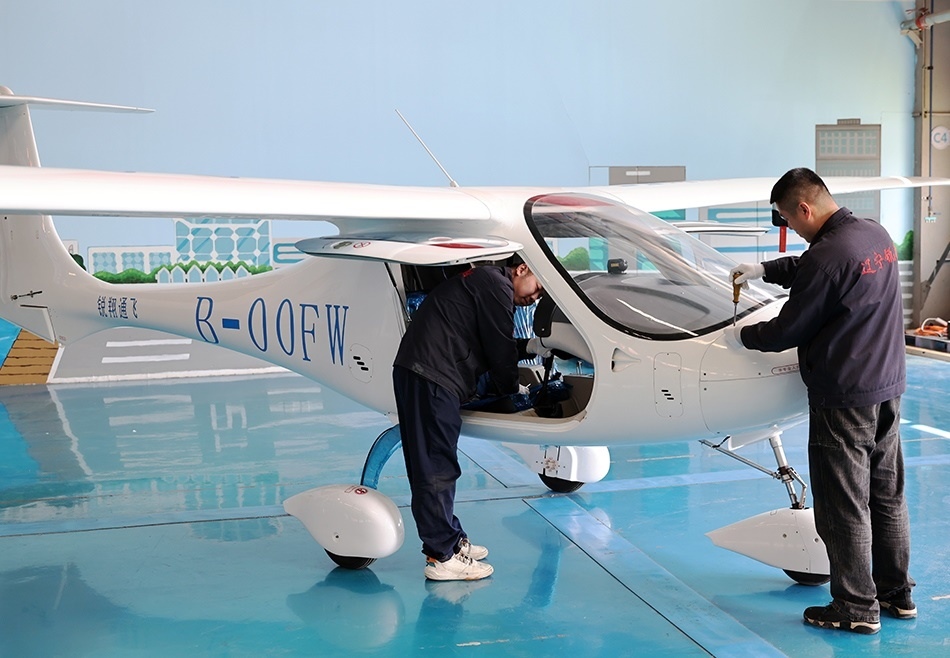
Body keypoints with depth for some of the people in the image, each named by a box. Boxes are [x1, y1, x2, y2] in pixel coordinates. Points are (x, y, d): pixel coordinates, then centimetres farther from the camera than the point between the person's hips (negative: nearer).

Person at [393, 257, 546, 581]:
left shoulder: (479, 281, 26)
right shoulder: (496, 284, -6)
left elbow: (486, 344, 29)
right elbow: (499, 350, -6)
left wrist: (531, 345, 29)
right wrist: (513, 387, 9)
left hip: (413, 372, 11)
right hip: (432, 380, -11)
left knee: (430, 466, 15)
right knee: (437, 469, -6)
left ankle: (452, 540, 25)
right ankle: (442, 557, -2)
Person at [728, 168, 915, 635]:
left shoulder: (828, 254, -21)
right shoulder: (876, 235, 7)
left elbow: (788, 330, -14)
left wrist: (741, 336, 2)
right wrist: (762, 270, 23)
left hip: (844, 399, -9)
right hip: (887, 389, 9)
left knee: (844, 505, 2)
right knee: (887, 496, 18)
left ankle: (856, 608, 11)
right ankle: (896, 594, 30)